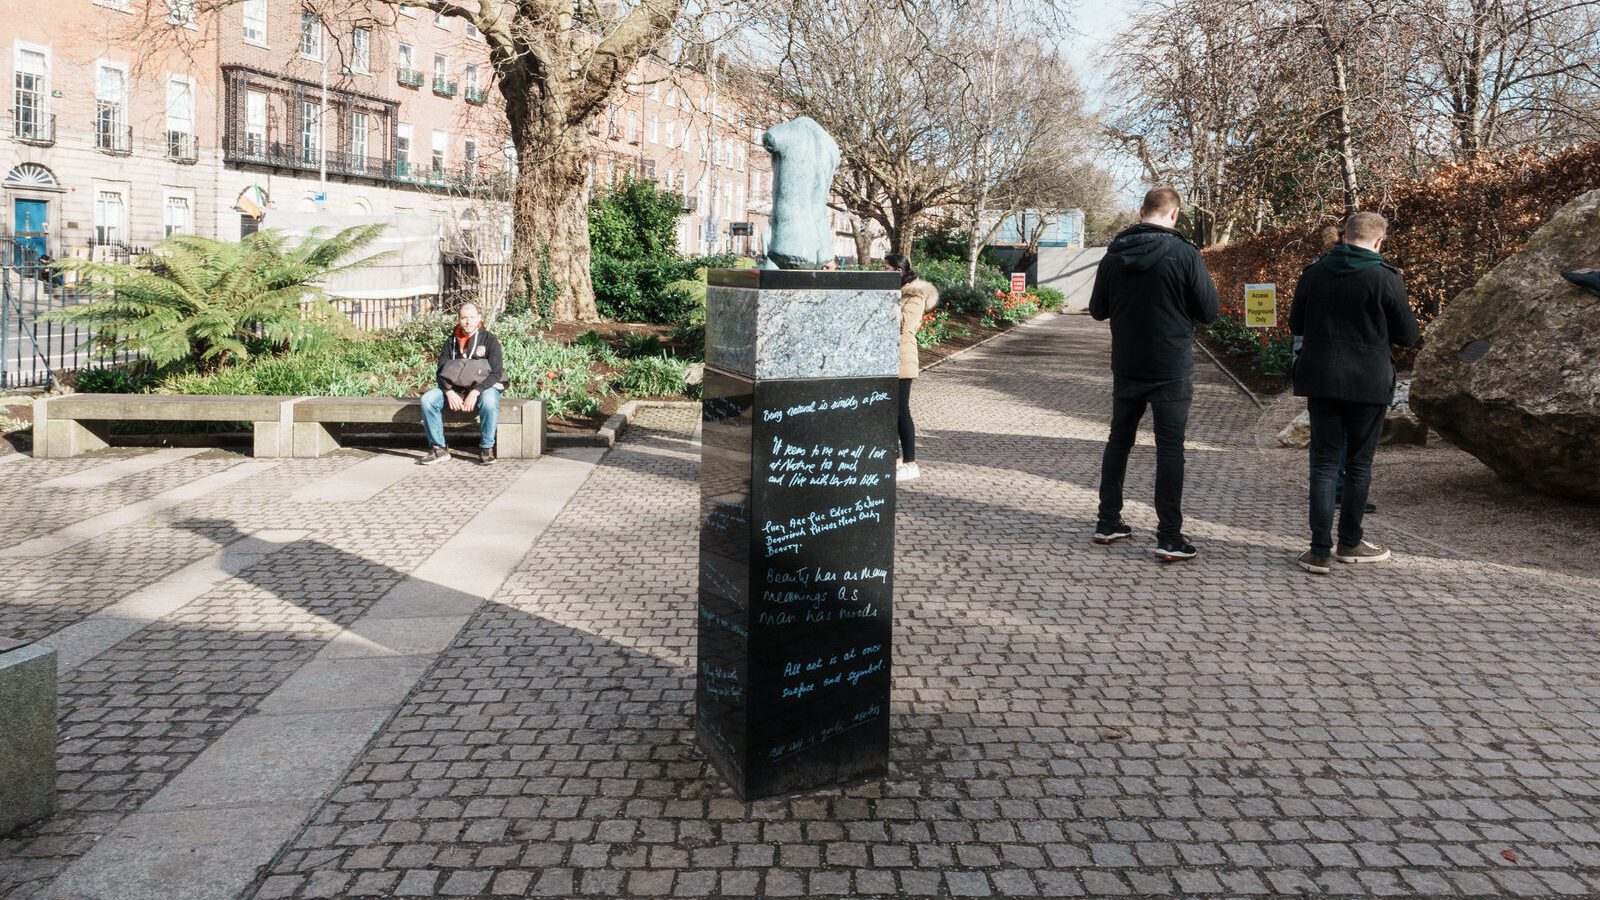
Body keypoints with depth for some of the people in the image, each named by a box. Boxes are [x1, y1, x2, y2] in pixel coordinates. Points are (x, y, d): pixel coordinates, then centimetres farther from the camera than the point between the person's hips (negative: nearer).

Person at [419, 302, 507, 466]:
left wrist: (475, 392, -25)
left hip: (484, 386, -4)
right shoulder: (451, 341, 7)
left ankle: (486, 449, -22)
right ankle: (438, 449, -12)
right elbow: (440, 371, 3)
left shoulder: (489, 339, -3)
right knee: (427, 399, -20)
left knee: (489, 401, -38)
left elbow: (496, 372, -12)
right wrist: (449, 392, -18)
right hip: (454, 387, 4)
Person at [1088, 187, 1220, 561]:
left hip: (1126, 366, 4)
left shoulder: (1114, 254, 0)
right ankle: (1169, 536, 1)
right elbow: (1208, 311, -8)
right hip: (1171, 370, -4)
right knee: (1170, 448, 1)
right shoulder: (1184, 253, -12)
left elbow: (1097, 309, 8)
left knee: (1119, 440, 16)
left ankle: (1108, 522, 21)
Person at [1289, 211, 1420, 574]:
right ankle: (1349, 543, 23)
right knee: (1359, 465, 11)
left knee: (1324, 463, 5)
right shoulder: (1386, 278, -9)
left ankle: (1321, 550, -1)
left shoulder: (1314, 272, 1)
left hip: (1321, 381, 2)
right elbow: (1408, 335, -2)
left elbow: (1295, 325, 11)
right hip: (1368, 384, -2)